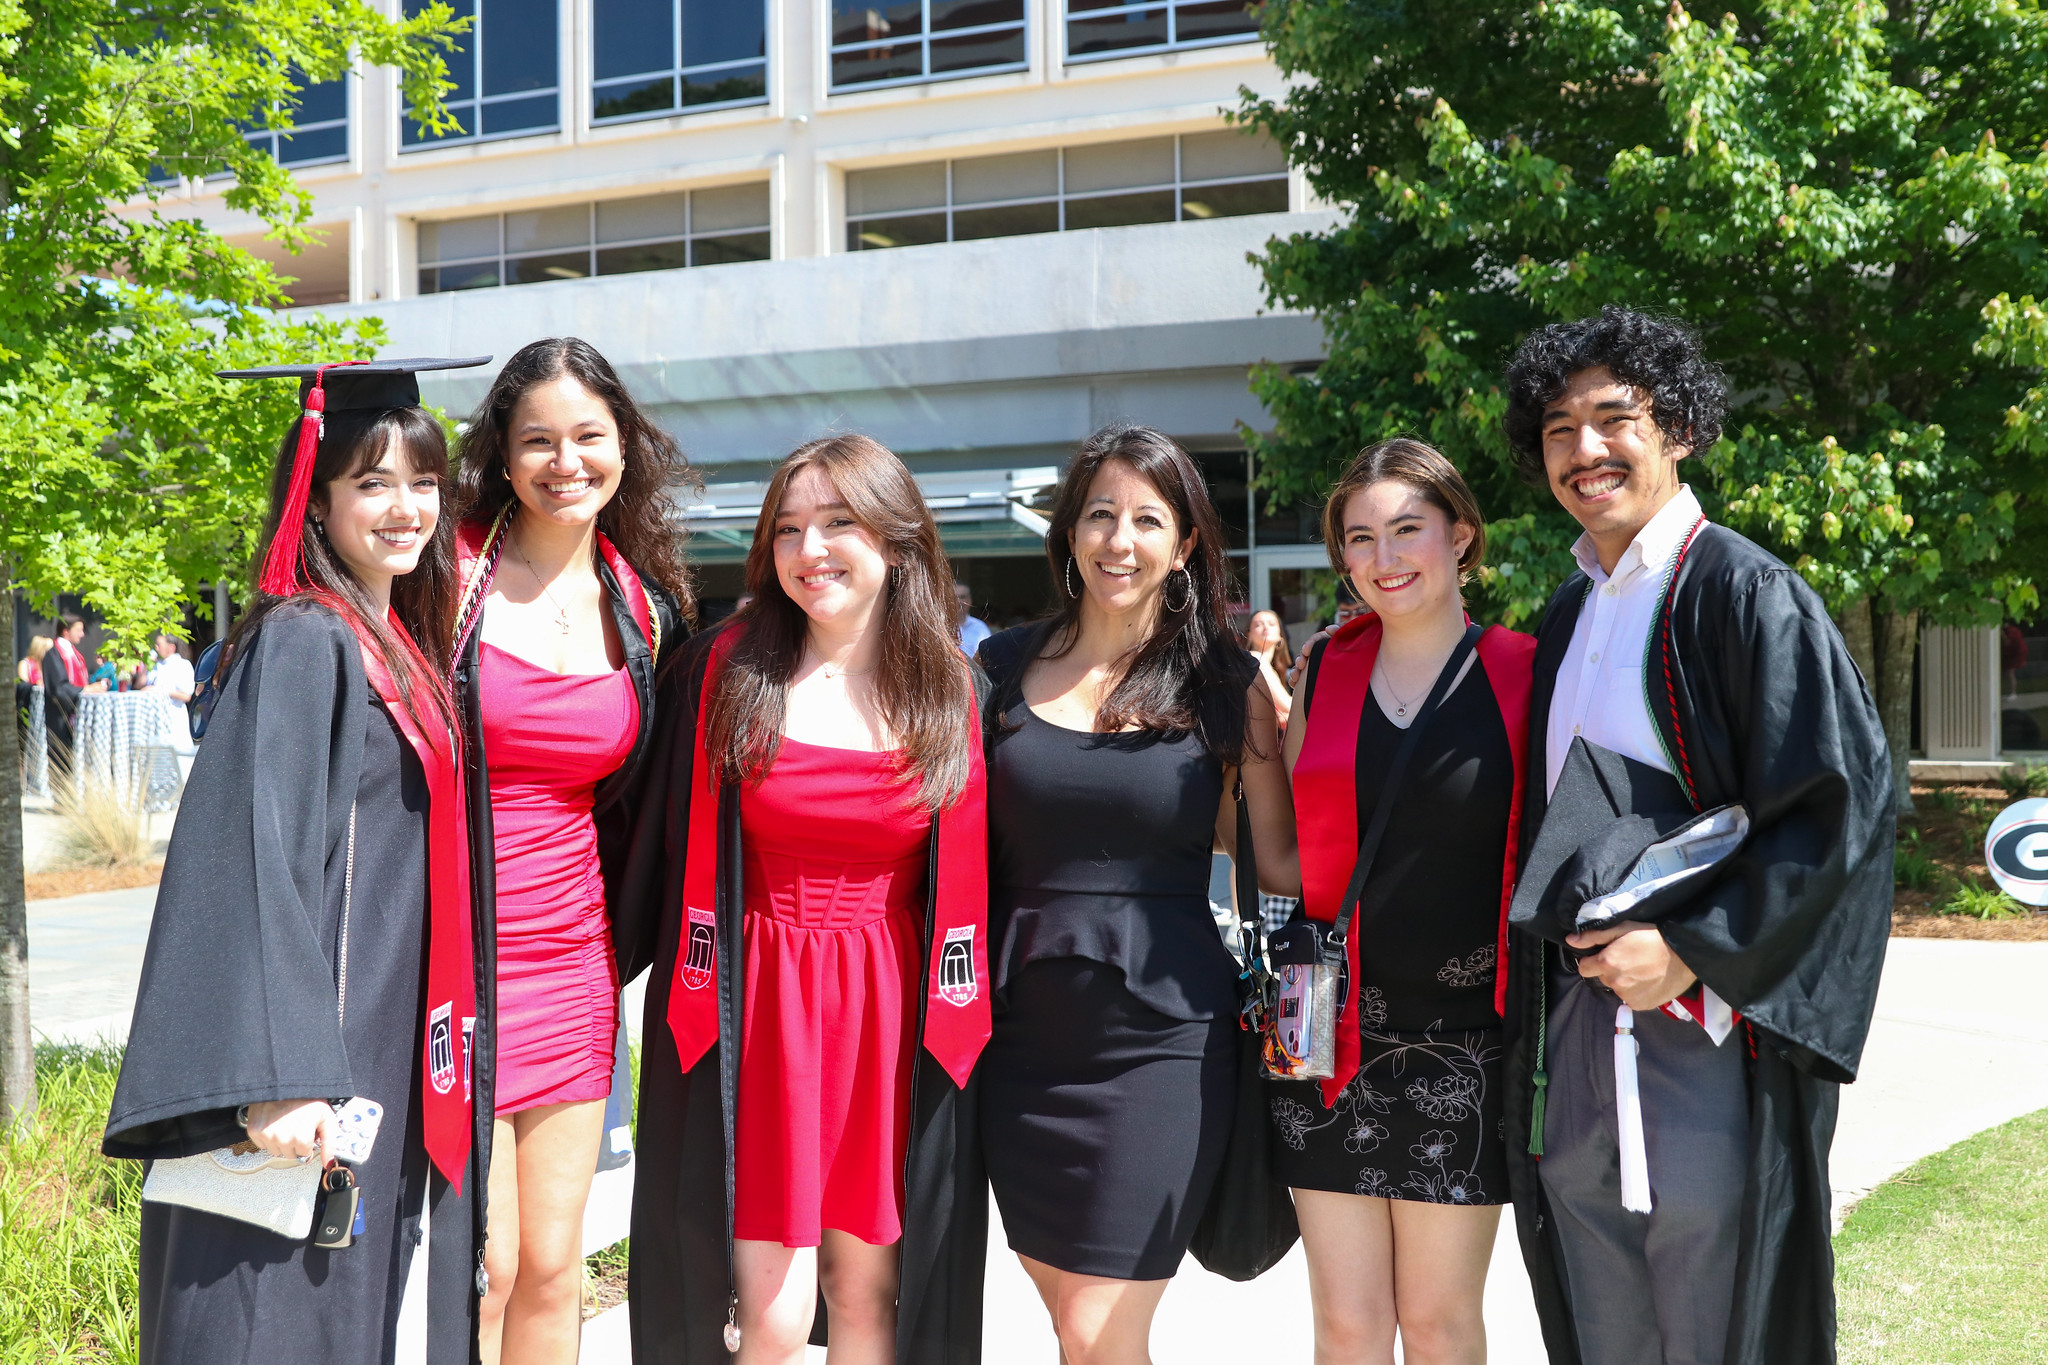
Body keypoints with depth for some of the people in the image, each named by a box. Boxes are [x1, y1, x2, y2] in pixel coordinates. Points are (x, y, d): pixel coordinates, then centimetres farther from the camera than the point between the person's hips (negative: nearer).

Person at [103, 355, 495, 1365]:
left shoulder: (399, 646, 14)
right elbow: (254, 856, -22)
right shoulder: (303, 645, -13)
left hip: (389, 1049, 9)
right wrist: (278, 1078, -29)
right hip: (314, 1072, -9)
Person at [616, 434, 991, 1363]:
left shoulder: (950, 690, 1)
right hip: (754, 1007, -1)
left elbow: (968, 875, 6)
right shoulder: (723, 671, -2)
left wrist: (962, 1019, 5)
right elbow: (663, 841, 2)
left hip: (894, 1015, 2)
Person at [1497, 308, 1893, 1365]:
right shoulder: (1571, 615, 13)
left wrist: (1694, 950, -19)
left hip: (1706, 1023, -7)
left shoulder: (1743, 592, -9)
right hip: (1577, 1030, 7)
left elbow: (1845, 798, -15)